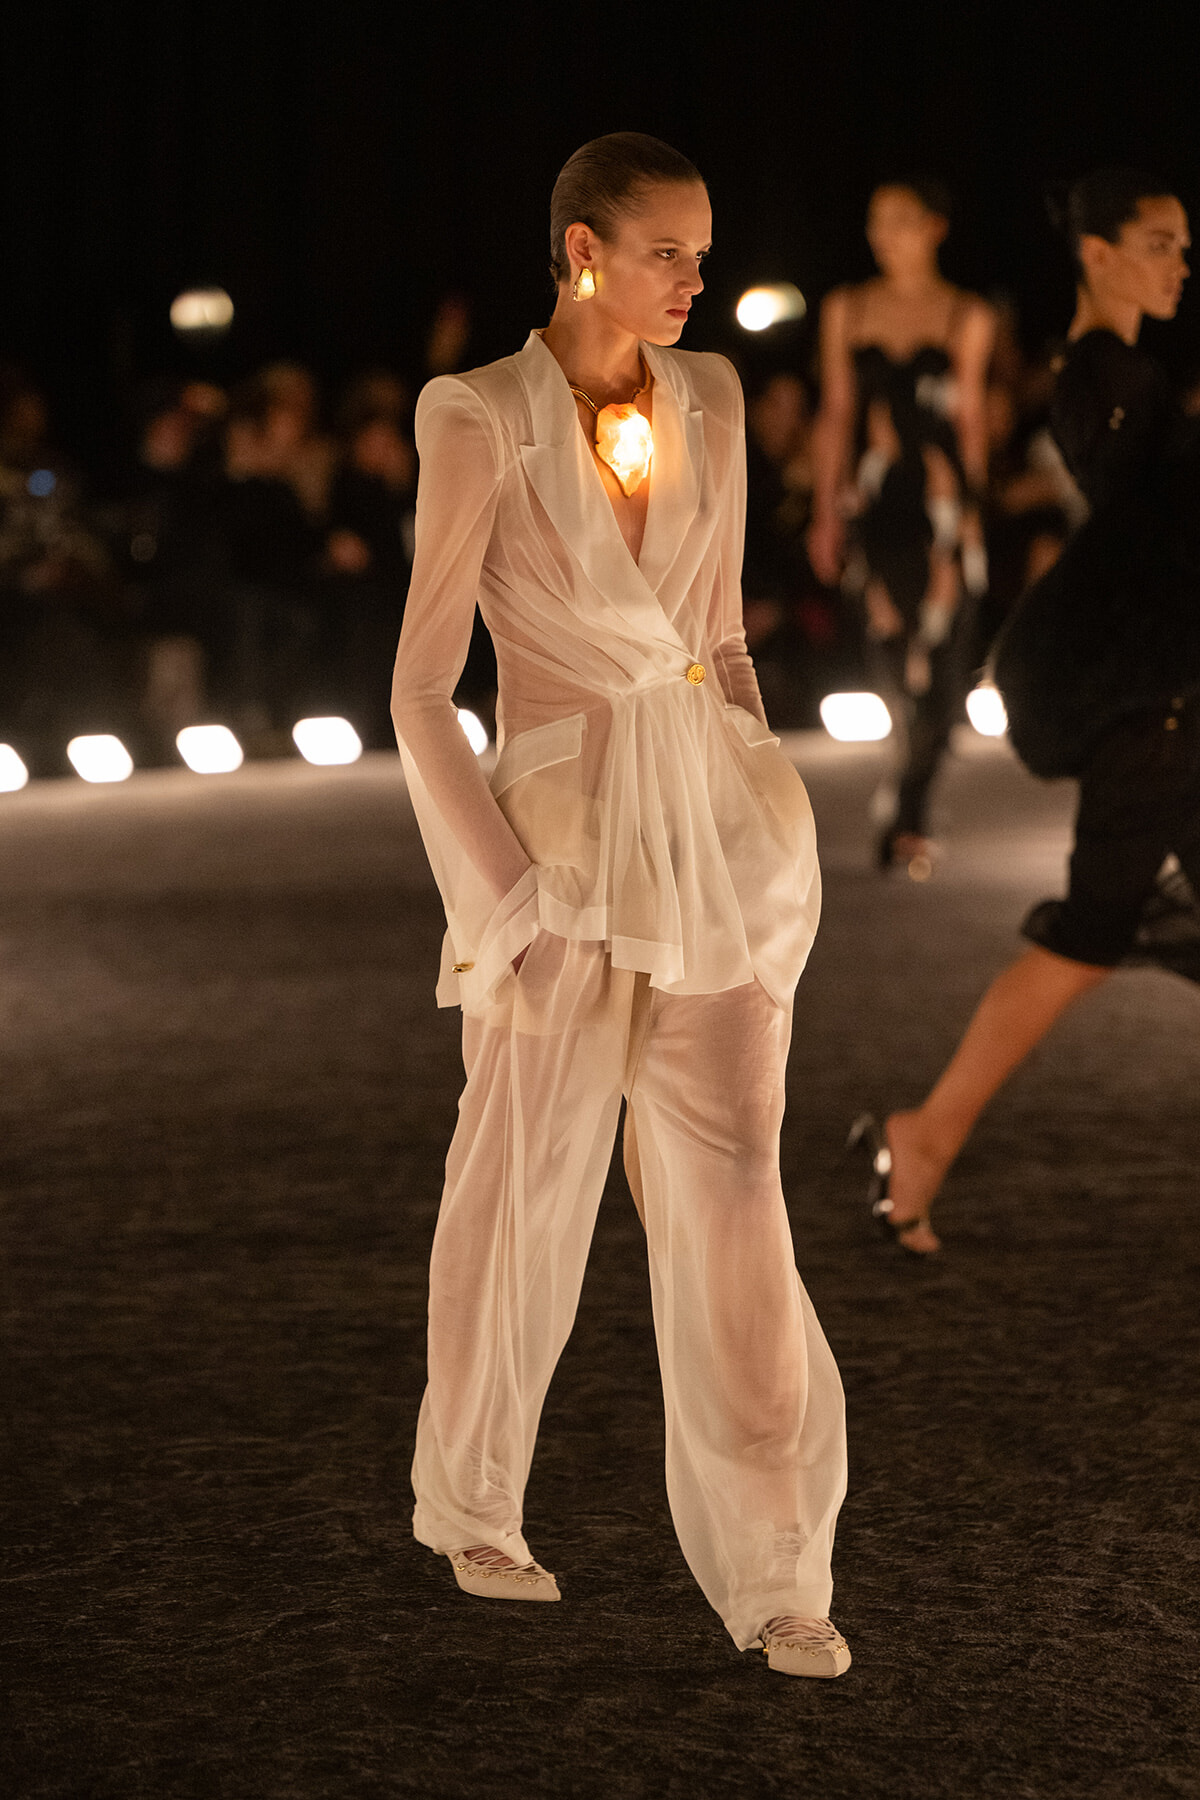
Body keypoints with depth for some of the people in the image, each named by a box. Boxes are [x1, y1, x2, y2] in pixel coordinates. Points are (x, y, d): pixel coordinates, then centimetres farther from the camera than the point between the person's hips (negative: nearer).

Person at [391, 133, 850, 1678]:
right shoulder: (482, 423, -9)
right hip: (564, 843, -4)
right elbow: (420, 691, -8)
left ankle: (772, 1570, 3)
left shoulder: (709, 404, 7)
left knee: (733, 1192, -1)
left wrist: (773, 838, 11)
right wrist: (503, 906, -12)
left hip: (716, 827, 4)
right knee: (527, 1195, 10)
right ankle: (472, 1514, 31)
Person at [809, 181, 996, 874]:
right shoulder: (847, 310, 11)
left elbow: (971, 417, 8)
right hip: (873, 498, 2)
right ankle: (913, 813, 18)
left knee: (939, 648, -8)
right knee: (890, 641, -2)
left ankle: (911, 816, -1)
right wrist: (827, 511, 8)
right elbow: (836, 413, 12)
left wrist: (971, 503, 5)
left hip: (942, 497, -1)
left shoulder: (969, 318, 6)